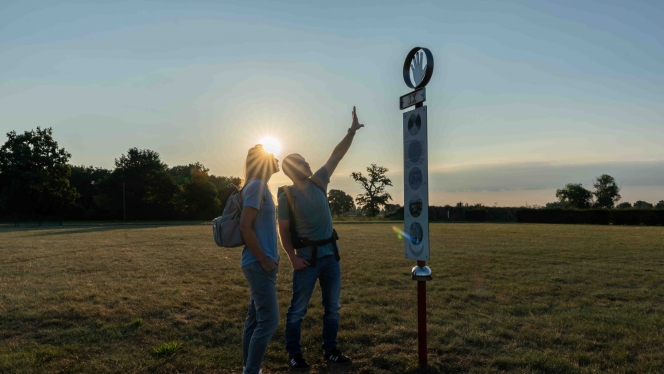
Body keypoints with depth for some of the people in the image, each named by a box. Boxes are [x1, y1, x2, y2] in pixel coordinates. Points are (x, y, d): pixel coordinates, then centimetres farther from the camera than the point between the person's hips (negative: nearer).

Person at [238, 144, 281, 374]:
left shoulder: (261, 186, 16)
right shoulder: (256, 185, -14)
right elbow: (245, 226, -22)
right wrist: (264, 259, -18)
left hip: (260, 264, 10)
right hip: (259, 265, -10)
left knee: (255, 319, 14)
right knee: (268, 320, -6)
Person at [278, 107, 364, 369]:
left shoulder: (318, 181, 5)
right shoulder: (287, 196, -8)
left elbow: (336, 155, 6)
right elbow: (283, 231, -6)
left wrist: (352, 131, 4)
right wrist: (293, 258, -15)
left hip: (330, 252, 6)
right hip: (307, 256, -5)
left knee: (332, 306, 12)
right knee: (298, 308, 2)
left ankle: (330, 351, 25)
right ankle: (294, 354, 16)